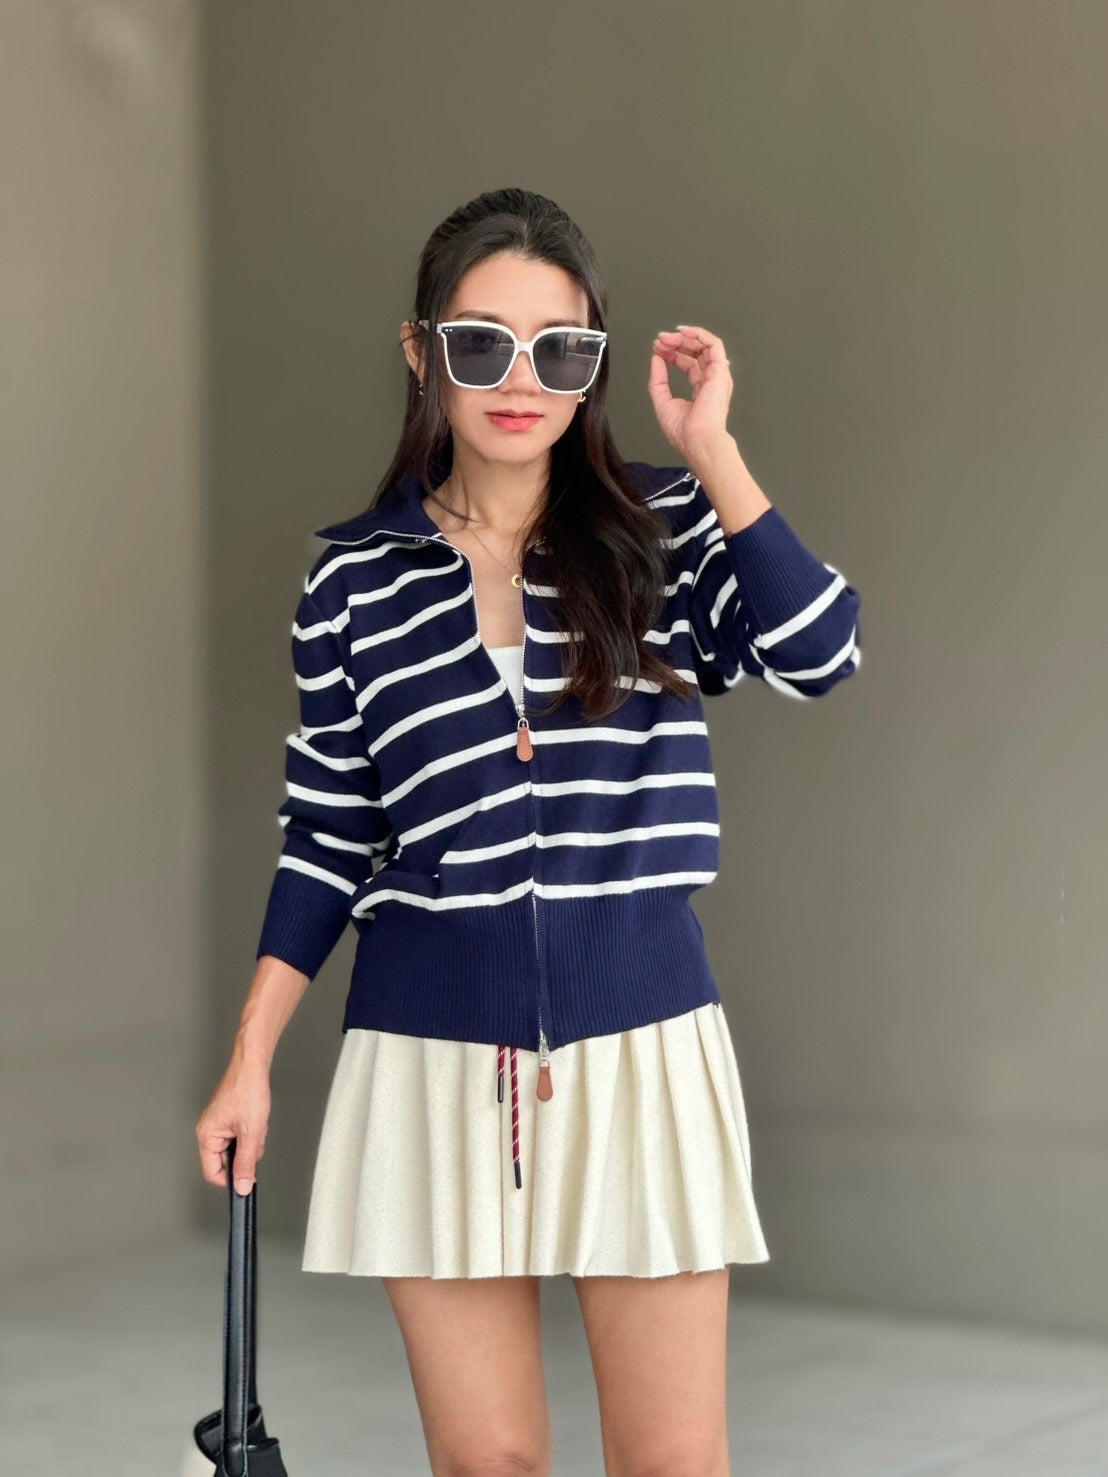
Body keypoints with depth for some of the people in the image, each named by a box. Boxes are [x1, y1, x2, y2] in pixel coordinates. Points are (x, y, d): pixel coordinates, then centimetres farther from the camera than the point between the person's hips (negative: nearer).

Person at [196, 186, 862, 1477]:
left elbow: (817, 657, -15)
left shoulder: (665, 531, 2)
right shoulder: (355, 577, 3)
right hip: (432, 1050, 1)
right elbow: (325, 841, 7)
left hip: (638, 1040, 0)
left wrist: (711, 451, -16)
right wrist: (248, 1060, 4)